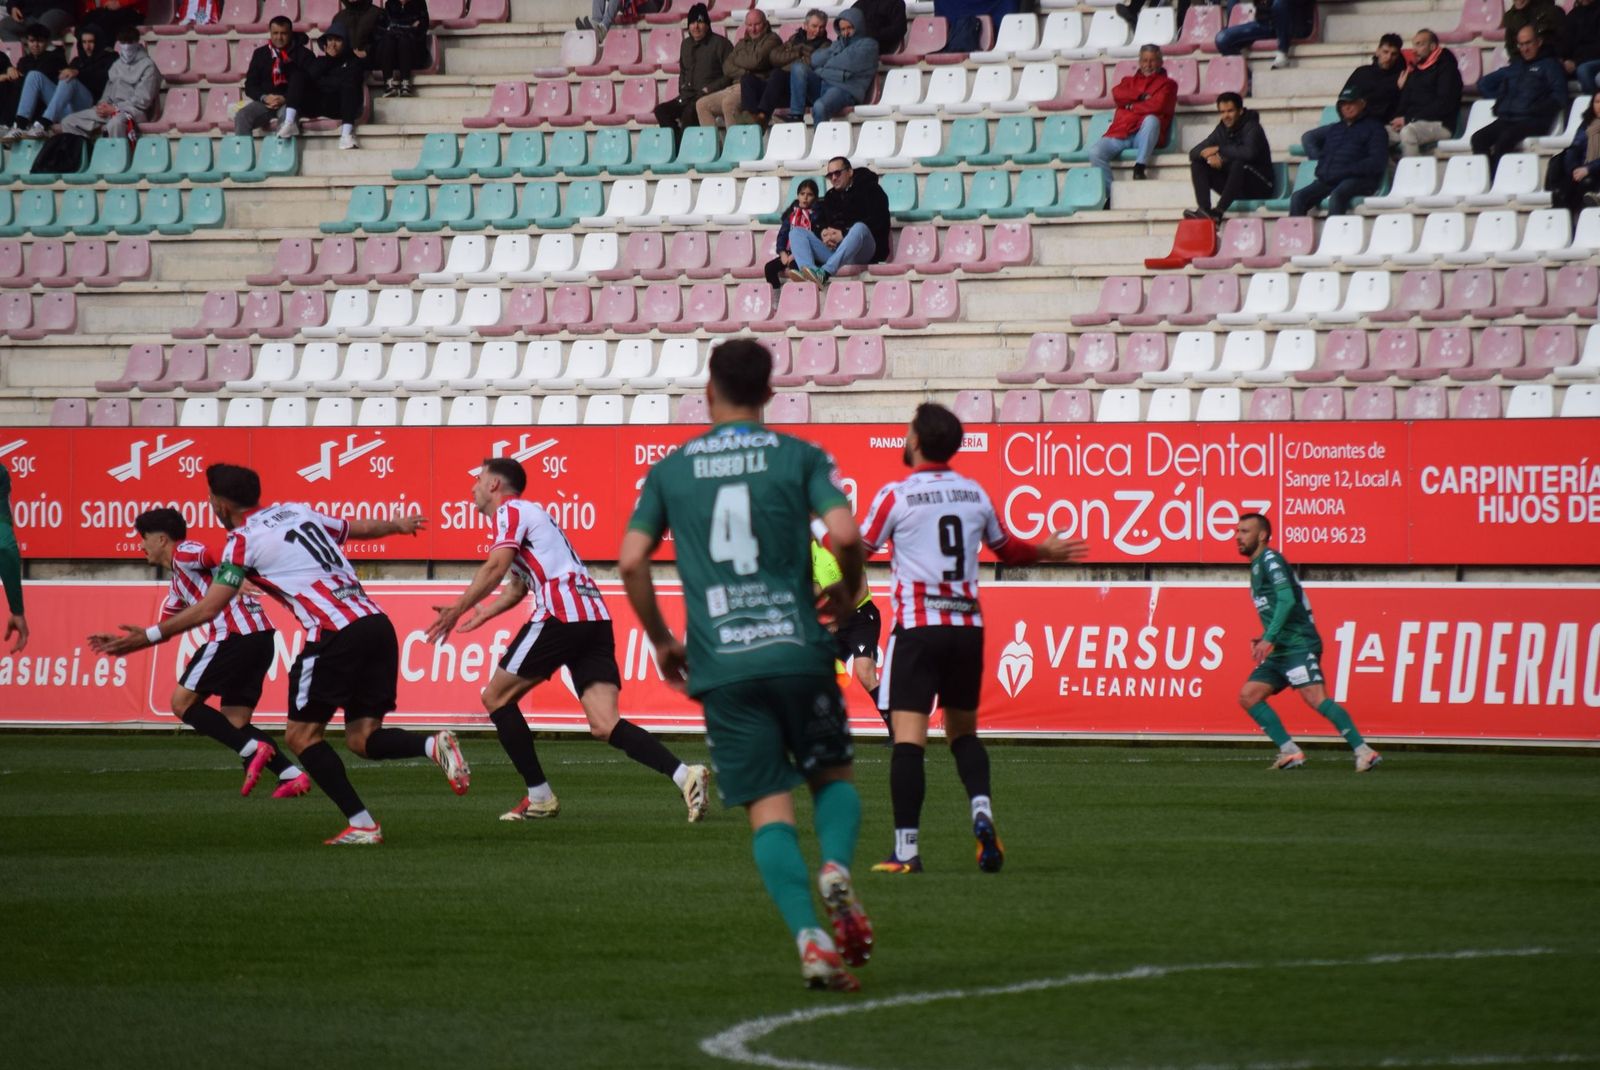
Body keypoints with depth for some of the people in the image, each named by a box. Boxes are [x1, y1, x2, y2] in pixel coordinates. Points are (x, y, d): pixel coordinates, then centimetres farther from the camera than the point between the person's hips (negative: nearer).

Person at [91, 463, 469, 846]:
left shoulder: (244, 540, 0)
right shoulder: (298, 511, 20)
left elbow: (208, 608, -4)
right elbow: (360, 528, 35)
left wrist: (147, 637, 3)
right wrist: (399, 525, 56)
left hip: (336, 634, -7)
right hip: (377, 624, 7)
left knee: (302, 735, 4)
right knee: (362, 738, 10)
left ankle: (362, 824, -3)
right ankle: (434, 746, -17)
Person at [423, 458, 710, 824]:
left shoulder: (511, 510, 4)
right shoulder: (529, 514, 31)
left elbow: (496, 567, -12)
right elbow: (517, 587, 42)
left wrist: (457, 610, -8)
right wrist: (483, 614, 50)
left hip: (561, 614, -8)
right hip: (596, 618, 8)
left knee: (497, 698, 8)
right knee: (604, 725, -5)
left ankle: (539, 797, 7)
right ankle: (684, 775, -25)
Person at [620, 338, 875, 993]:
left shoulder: (671, 469, 9)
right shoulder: (799, 457, 4)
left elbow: (631, 560, 4)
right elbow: (844, 533, -10)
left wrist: (661, 640, 17)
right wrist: (848, 593, 11)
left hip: (721, 667, 1)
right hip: (796, 651, -1)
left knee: (769, 808, 1)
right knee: (832, 774, 18)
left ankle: (810, 939, -17)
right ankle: (836, 867, -13)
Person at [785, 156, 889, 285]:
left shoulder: (870, 190, 8)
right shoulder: (831, 196, 26)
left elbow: (876, 221, -6)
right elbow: (817, 222, 21)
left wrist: (844, 234, -13)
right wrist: (823, 233, -5)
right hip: (831, 249, 6)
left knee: (859, 228, -38)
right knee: (796, 232, -8)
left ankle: (823, 273, -57)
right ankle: (808, 271, -40)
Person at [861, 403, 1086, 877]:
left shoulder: (895, 496, -5)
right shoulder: (975, 494, 9)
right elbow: (1007, 549, 24)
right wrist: (1046, 551, 44)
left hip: (917, 628, -5)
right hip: (967, 626, 5)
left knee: (908, 735, -7)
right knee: (963, 731, 18)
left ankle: (906, 849, -12)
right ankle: (982, 812, -7)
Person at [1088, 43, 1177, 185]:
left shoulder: (1167, 84, 15)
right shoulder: (1129, 81, 27)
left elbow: (1158, 106, -5)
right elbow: (1117, 94, 4)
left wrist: (1131, 106, 4)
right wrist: (1141, 96, -5)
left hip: (1144, 137, -3)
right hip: (1120, 134, 3)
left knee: (1151, 119, -38)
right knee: (1095, 151, -25)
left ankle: (1139, 167, -35)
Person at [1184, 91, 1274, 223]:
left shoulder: (1251, 128, -13)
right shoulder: (1222, 130, 5)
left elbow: (1249, 152, -34)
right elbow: (1194, 152, 1)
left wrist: (1219, 150, -24)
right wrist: (1209, 155, -22)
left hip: (1259, 186, -7)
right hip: (1235, 188, 7)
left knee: (1239, 163, -36)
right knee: (1197, 164, -6)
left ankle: (1217, 213, -42)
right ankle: (1204, 209, -27)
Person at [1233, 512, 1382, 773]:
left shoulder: (1270, 559, -5)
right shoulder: (1257, 567, 24)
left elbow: (1287, 600, -18)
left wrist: (1269, 638, -23)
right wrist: (1263, 639, 17)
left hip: (1299, 644, -10)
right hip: (1281, 651, 10)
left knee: (1316, 698, -22)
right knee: (1248, 696, 2)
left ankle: (1363, 751, -26)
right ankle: (1291, 752, -2)